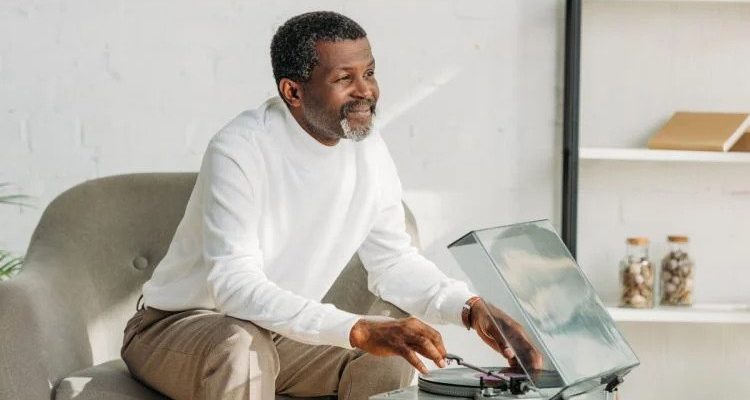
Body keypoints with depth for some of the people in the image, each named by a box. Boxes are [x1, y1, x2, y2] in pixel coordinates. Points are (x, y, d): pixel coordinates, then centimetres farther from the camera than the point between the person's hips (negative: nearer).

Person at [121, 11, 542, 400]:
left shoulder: (368, 150, -5)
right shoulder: (239, 151, -27)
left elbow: (395, 262, 3)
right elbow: (235, 285, -36)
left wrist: (469, 307, -17)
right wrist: (360, 330, -46)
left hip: (285, 332, 6)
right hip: (180, 326, -6)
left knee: (389, 359, -17)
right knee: (240, 349, -38)